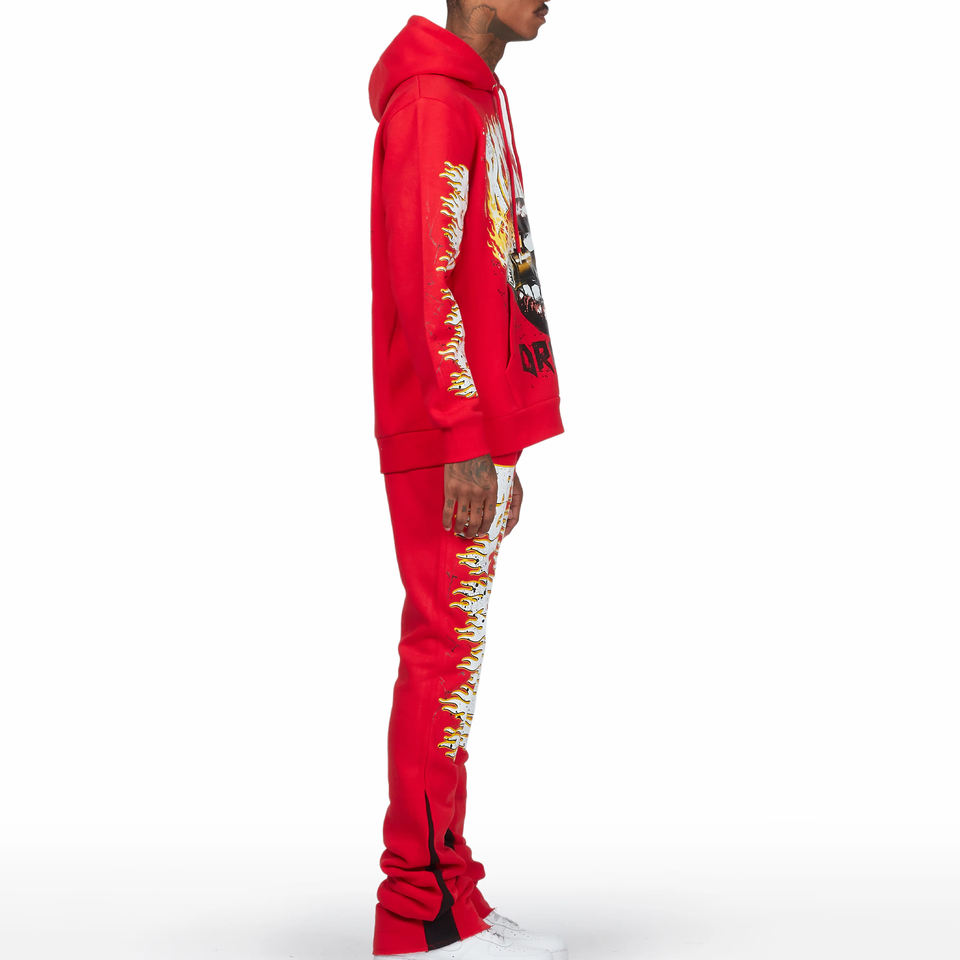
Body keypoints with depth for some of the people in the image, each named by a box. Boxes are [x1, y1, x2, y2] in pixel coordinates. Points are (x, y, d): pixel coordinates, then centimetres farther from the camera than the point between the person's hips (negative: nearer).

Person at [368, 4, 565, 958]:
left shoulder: (479, 101, 22)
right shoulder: (434, 101, -8)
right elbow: (424, 282, -18)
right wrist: (467, 441, -21)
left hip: (475, 436, 10)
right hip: (445, 444, -10)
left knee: (452, 656, 10)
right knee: (444, 655, -7)